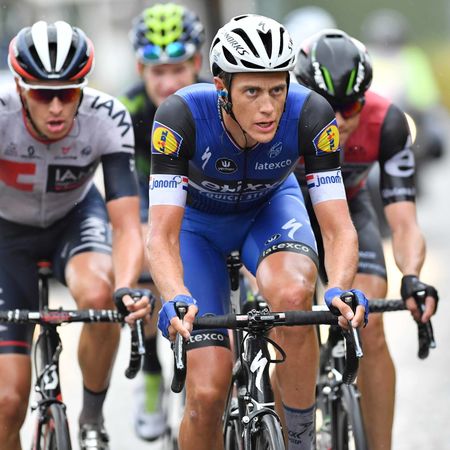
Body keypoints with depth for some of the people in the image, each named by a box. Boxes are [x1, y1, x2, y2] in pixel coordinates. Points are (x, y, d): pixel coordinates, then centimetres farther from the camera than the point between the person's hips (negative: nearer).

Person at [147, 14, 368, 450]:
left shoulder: (310, 116, -31)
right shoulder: (181, 116, -36)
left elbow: (338, 227, -32)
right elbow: (162, 235, -38)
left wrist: (340, 290, -53)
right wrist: (175, 299, -58)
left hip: (269, 207, 1)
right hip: (197, 220, -1)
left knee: (293, 295, -35)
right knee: (207, 392, -13)